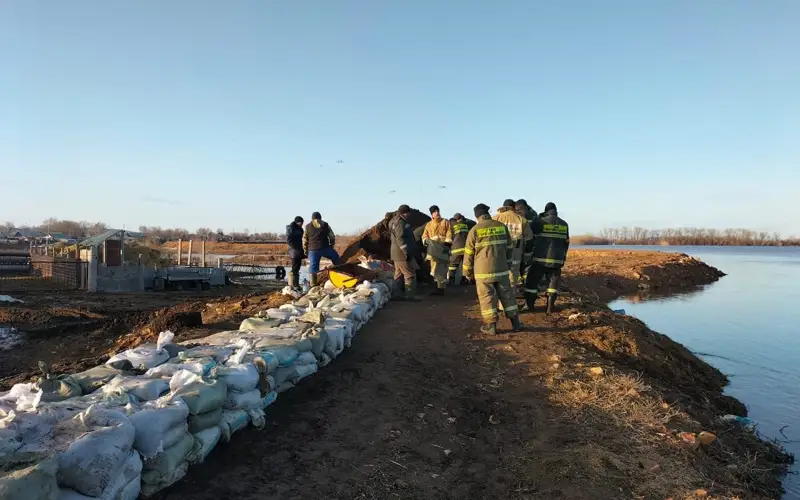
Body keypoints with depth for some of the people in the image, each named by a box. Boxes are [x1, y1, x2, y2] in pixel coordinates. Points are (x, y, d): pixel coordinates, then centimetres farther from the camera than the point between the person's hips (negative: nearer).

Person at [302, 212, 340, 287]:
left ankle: (314, 282, 5)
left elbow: (305, 240, 8)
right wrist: (331, 245, 18)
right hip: (325, 248, -1)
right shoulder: (325, 225, 6)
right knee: (336, 258, 22)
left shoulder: (308, 227, 8)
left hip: (313, 250, 1)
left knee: (313, 266, 5)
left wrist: (305, 250, 16)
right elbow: (332, 236, 5)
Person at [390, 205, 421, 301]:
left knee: (398, 275, 14)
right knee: (410, 275, -8)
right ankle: (410, 295, -8)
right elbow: (400, 239, -23)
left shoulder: (395, 222, 19)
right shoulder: (400, 223, -14)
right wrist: (407, 253, -26)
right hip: (402, 254, -11)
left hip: (397, 254, 11)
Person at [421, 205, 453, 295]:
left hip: (443, 249, -5)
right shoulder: (429, 224, 17)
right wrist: (426, 241, -7)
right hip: (433, 250, 5)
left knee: (441, 270, -12)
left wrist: (447, 244, -14)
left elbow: (449, 235, -2)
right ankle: (439, 287, 14)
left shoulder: (446, 222, 5)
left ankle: (440, 288, -9)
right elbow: (424, 235, 15)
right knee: (435, 269, 6)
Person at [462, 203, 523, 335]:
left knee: (487, 297, 4)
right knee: (506, 295, 13)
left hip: (483, 270, -3)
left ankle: (491, 325, 6)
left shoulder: (475, 230, -6)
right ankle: (515, 323, 18)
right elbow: (509, 247, 12)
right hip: (501, 269, 3)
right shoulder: (502, 226, 4)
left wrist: (467, 271, 8)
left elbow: (469, 253, -3)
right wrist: (507, 263, 25)